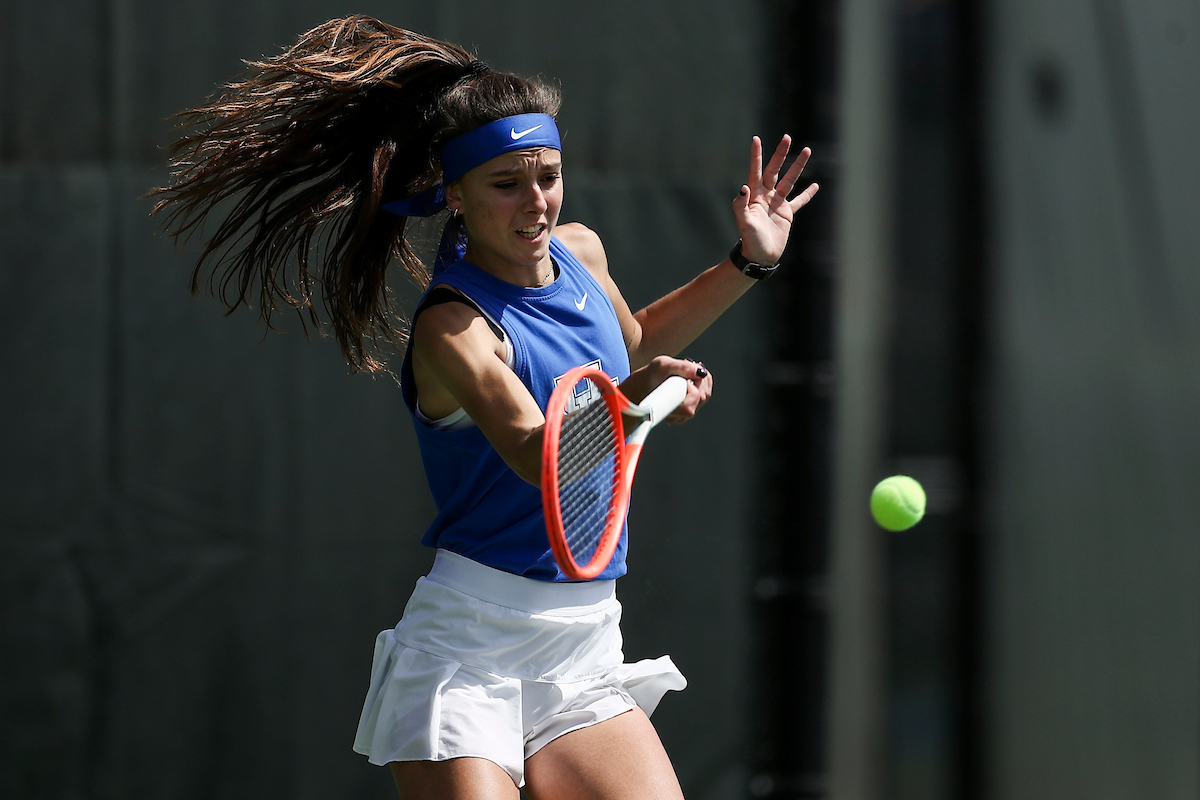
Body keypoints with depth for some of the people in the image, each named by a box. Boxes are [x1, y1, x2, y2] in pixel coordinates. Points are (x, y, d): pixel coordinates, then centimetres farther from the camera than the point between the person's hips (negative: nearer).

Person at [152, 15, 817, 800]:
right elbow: (536, 457, -32)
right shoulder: (452, 327, -16)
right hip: (469, 646, -7)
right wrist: (627, 401, -50)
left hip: (585, 647, 7)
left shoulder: (579, 252, 7)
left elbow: (634, 340, 31)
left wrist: (749, 264, 25)